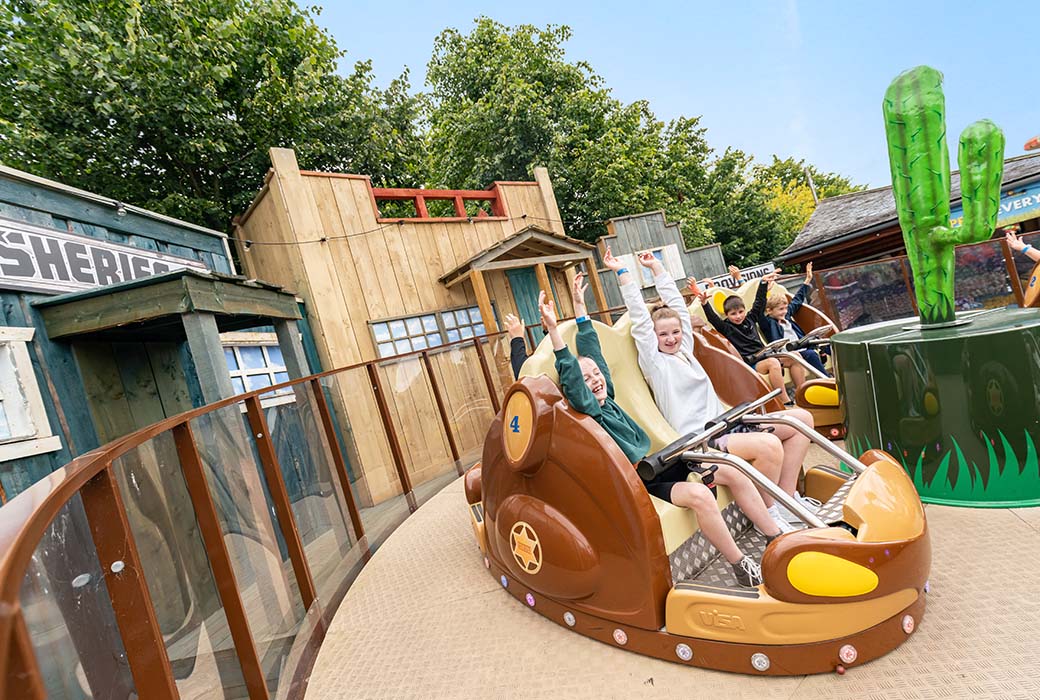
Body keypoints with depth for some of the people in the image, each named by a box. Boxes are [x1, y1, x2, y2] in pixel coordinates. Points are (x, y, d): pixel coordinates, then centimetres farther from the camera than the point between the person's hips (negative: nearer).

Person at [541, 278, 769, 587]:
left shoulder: (607, 398, 10)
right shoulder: (587, 411, -10)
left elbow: (592, 352, 13)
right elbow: (571, 381, -28)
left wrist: (580, 305, 16)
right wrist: (552, 329, -38)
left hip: (659, 465, 8)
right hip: (640, 486, -8)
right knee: (699, 495, -31)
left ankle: (776, 537, 7)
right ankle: (743, 567, -16)